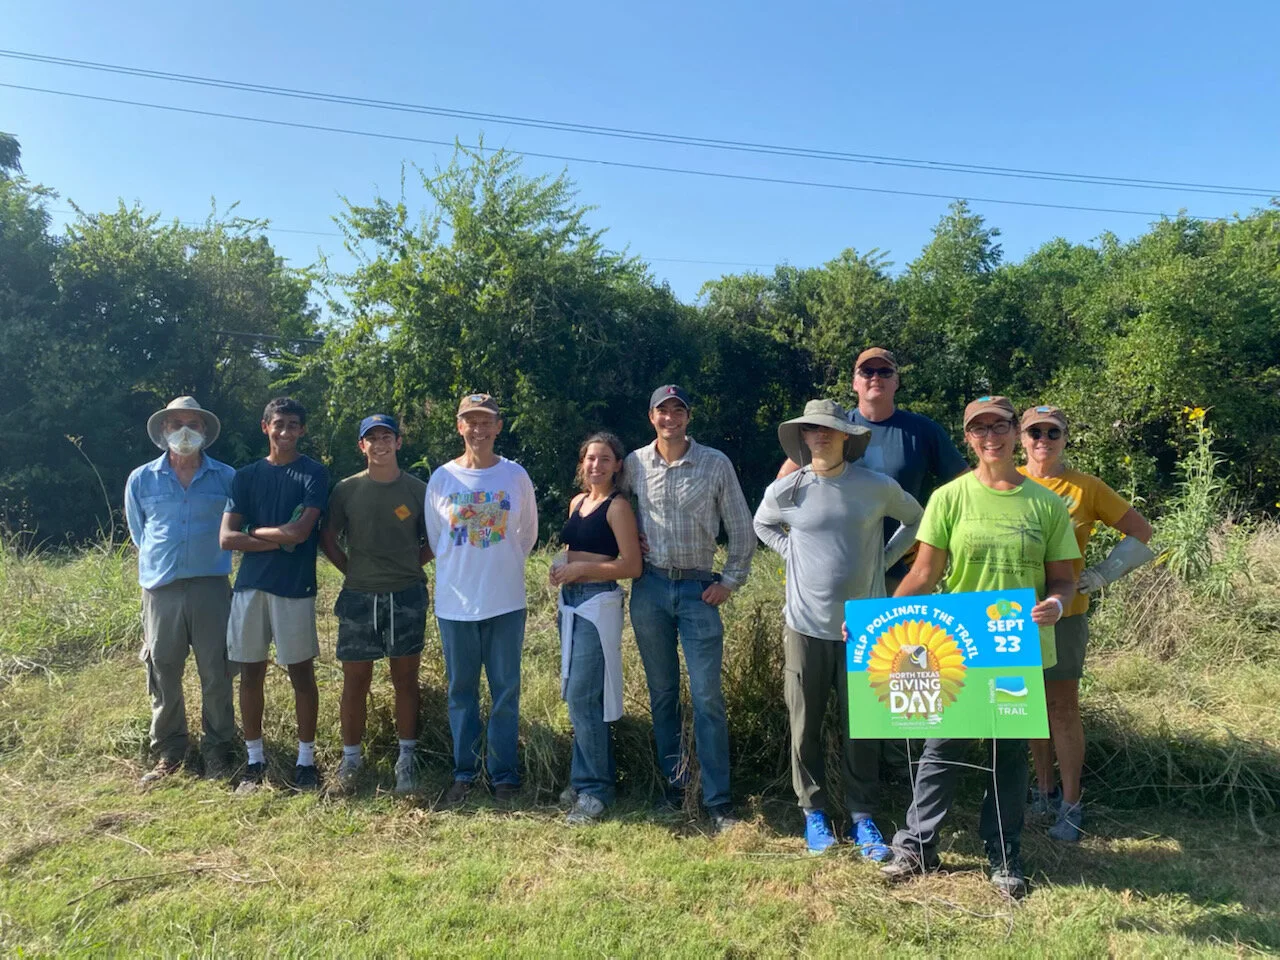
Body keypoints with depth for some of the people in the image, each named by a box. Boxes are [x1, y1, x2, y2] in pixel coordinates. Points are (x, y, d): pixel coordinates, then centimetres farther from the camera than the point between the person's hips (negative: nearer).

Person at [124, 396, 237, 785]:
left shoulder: (227, 478, 2)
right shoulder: (141, 480, 5)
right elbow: (139, 533, 18)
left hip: (211, 588, -1)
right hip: (161, 589, 1)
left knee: (216, 673, 3)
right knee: (163, 674, 8)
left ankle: (217, 749, 17)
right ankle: (168, 752, 22)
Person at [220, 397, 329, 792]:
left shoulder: (314, 474, -1)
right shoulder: (246, 476, 9)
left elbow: (300, 532, -14)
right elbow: (227, 538, 0)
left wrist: (255, 531, -2)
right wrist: (279, 540, -9)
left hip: (295, 587, -4)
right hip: (250, 585, 4)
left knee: (301, 673, 4)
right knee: (251, 673, 9)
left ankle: (306, 759, 15)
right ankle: (255, 759, 22)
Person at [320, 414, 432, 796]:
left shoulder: (417, 490, 1)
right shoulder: (346, 489, 2)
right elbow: (328, 538, 9)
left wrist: (409, 564, 0)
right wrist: (352, 570, 3)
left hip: (407, 596, 0)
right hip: (359, 597, 1)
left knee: (405, 679, 7)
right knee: (355, 681, 6)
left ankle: (406, 760, 17)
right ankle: (351, 758, 22)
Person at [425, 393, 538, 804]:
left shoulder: (516, 476, -1)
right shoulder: (442, 478, -1)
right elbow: (434, 537, 10)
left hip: (506, 602, 0)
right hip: (455, 602, 1)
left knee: (506, 692, 5)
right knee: (461, 691, 10)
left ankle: (503, 774, 18)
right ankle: (464, 772, 24)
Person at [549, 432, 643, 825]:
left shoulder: (618, 506, -9)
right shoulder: (577, 502, 13)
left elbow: (632, 565, -14)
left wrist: (580, 568, -15)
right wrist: (561, 564, 2)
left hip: (598, 603, -8)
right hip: (570, 601, 8)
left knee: (582, 698, -8)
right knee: (580, 697, 13)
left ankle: (595, 790, 4)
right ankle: (585, 779, 26)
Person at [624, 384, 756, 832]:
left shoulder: (716, 464, -1)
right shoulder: (634, 464, 4)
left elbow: (742, 530, 4)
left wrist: (730, 581, -1)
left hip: (698, 589, -2)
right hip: (650, 589, 2)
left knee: (707, 697, -4)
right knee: (661, 694, 10)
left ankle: (718, 801, 6)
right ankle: (672, 786, 23)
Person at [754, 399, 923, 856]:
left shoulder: (877, 487, -3)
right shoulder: (785, 491, -2)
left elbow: (916, 519, 15)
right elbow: (762, 525, 19)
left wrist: (884, 558, 4)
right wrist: (793, 553, 3)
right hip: (806, 626, 0)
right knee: (805, 726, 8)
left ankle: (862, 817, 22)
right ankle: (814, 812, 24)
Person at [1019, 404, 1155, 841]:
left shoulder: (1086, 488, -3)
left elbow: (1141, 532, 4)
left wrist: (1102, 574, -4)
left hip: (1064, 611, -2)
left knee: (1063, 708, 0)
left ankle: (1071, 804, 13)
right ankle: (1045, 790, 28)